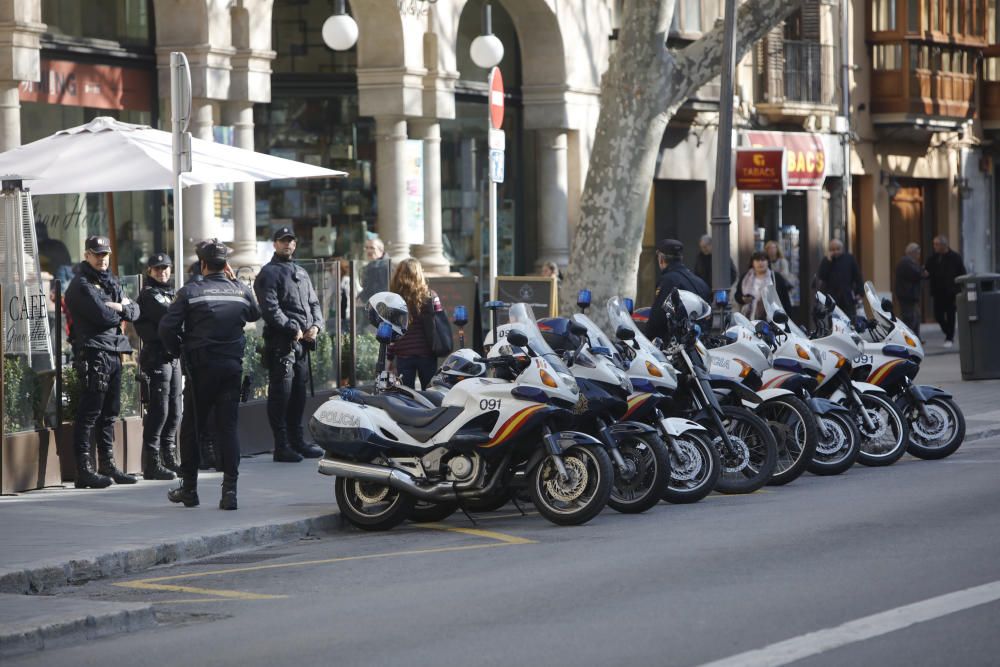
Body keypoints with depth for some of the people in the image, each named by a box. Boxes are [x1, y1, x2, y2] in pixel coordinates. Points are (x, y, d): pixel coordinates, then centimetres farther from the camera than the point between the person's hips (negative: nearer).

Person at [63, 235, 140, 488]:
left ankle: (108, 465, 20)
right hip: (93, 352, -9)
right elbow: (103, 316, -18)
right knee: (89, 413, -9)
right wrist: (122, 310, 0)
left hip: (114, 353, 9)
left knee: (109, 413, 13)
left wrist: (121, 307, -10)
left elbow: (135, 311, 10)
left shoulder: (112, 282, 19)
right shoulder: (81, 284, -7)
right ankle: (84, 470, -9)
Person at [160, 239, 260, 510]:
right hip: (232, 367, 2)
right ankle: (229, 490, -6)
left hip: (200, 368, -2)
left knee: (191, 427, 11)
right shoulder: (241, 291, 2)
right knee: (228, 427, 3)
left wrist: (178, 351, 6)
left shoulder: (190, 292, -7)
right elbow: (255, 314, 23)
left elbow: (167, 327, -12)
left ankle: (189, 488, 17)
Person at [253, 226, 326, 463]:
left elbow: (314, 303, 21)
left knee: (299, 394, 13)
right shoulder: (268, 273, -3)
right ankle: (282, 446, -6)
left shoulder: (301, 273, 22)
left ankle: (298, 441, 20)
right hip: (281, 343, -8)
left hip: (302, 344, 8)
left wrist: (316, 325, 1)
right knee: (280, 395, -6)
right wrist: (293, 329, -17)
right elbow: (270, 308, -14)